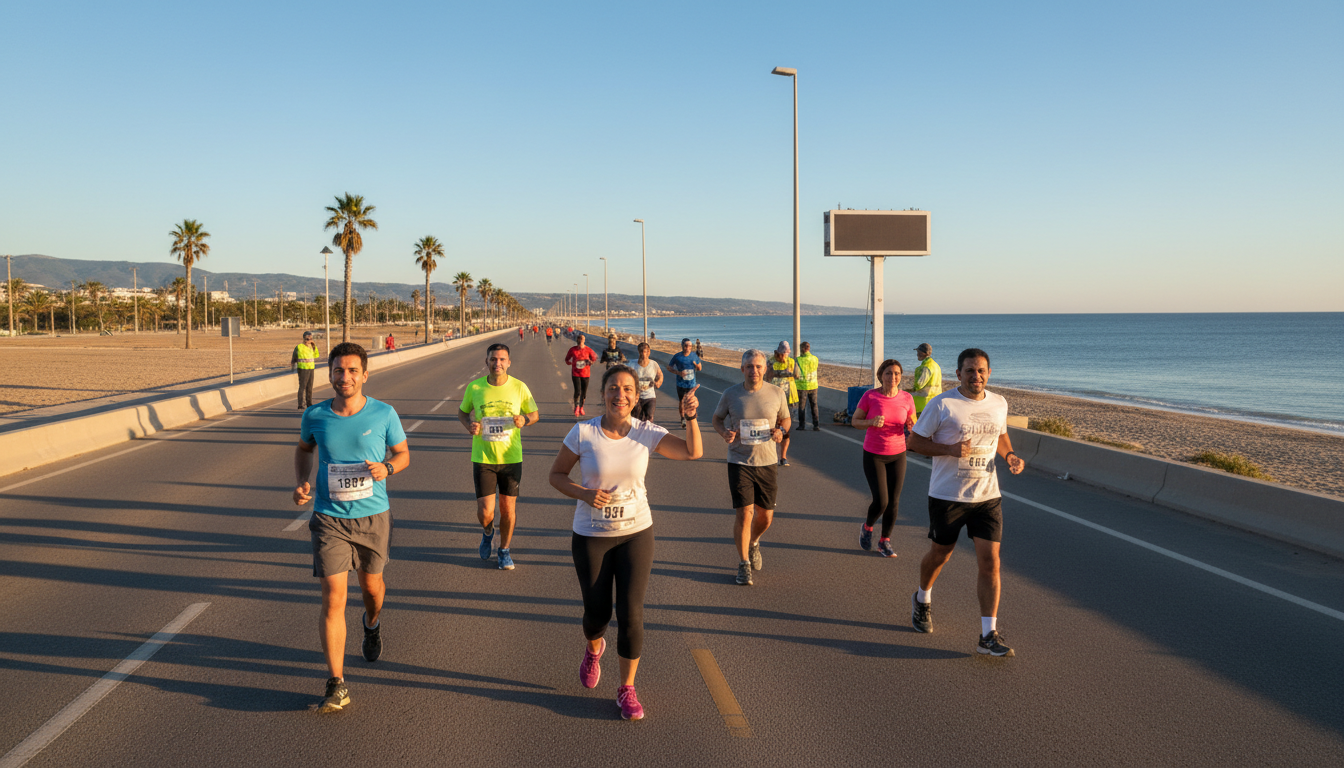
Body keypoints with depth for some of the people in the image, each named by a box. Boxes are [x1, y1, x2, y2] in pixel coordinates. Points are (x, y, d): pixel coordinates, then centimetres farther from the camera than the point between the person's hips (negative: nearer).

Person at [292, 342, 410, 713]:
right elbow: (304, 449, 17)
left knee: (371, 586, 18)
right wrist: (300, 482, -1)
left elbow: (403, 453, 6)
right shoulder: (315, 416, -4)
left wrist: (387, 468, -16)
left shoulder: (384, 414, -8)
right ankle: (337, 685, -3)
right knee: (333, 599, -8)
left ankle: (372, 622, 56)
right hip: (329, 518, 0)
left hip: (373, 516, 0)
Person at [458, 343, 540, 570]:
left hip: (512, 458, 0)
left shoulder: (519, 387, -5)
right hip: (483, 458, 0)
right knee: (485, 513, -3)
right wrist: (469, 425, -10)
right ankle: (488, 532, 34)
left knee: (508, 508, 8)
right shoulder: (474, 387, -5)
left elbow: (534, 414, 8)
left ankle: (504, 550, 32)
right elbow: (462, 412, 12)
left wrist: (525, 420, -15)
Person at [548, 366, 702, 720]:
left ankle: (627, 689, 16)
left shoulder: (645, 432, -8)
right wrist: (584, 494, -21)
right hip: (591, 535, -1)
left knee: (631, 614, -4)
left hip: (636, 532, 1)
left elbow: (693, 452, -12)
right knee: (597, 613, 10)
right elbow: (556, 475, -4)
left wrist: (690, 417, -28)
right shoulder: (583, 432, -13)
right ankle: (593, 649, 48)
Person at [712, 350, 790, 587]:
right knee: (744, 513, -8)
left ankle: (753, 543, 44)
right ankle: (744, 564, 10)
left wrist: (781, 430, -10)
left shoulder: (777, 393, -2)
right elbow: (717, 418, 10)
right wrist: (724, 432, -12)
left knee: (765, 515, 10)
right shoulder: (730, 394, -5)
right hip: (739, 462, -2)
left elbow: (785, 418, 13)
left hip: (767, 462, 2)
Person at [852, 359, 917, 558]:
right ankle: (867, 527, 25)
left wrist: (912, 426, -15)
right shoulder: (870, 396, -11)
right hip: (873, 455, -3)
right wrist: (872, 422, -22)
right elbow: (855, 421, -3)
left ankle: (885, 542, 23)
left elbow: (912, 425, 9)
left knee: (893, 502, 4)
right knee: (881, 501, -8)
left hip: (897, 455, 3)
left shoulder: (907, 398, -3)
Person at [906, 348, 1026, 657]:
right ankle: (922, 601, 44)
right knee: (940, 555, 14)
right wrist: (950, 449, -22)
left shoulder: (999, 404, 6)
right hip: (947, 495, -3)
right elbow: (914, 440, -7)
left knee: (990, 562, -5)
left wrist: (1010, 455, 2)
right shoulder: (941, 404, -10)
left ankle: (989, 635, -1)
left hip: (987, 496, 3)